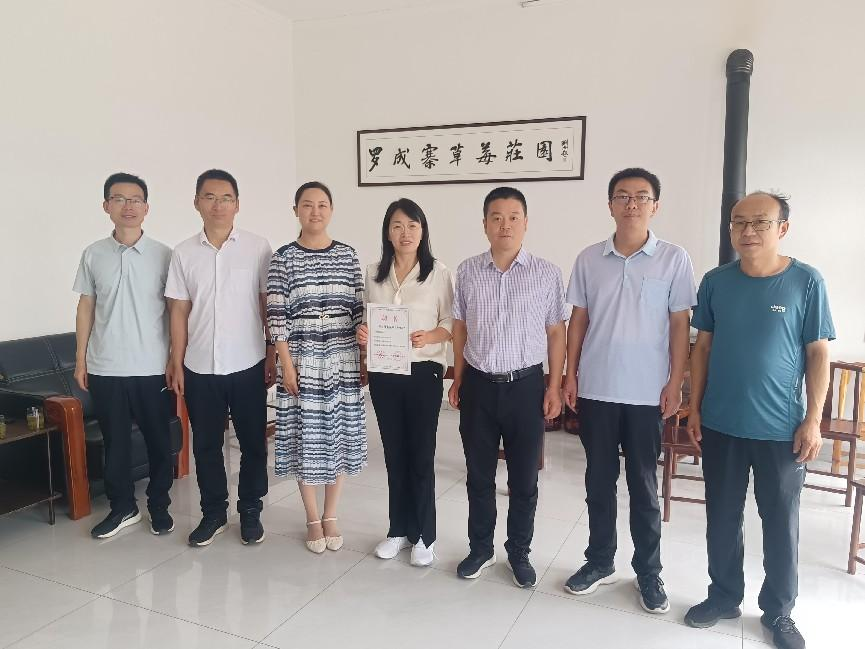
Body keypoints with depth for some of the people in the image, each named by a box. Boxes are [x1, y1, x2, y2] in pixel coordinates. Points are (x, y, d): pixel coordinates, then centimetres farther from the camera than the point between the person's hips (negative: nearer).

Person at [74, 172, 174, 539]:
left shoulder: (163, 255, -3)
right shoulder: (93, 255, 3)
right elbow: (86, 307, 8)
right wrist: (80, 360, 6)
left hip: (152, 368, -1)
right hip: (105, 369, 2)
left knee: (158, 440, 9)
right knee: (114, 442, 12)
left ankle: (159, 506, 26)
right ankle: (122, 508, 28)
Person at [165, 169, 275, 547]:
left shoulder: (258, 248, -3)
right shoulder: (184, 253, 3)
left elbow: (268, 304, 0)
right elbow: (179, 312, 4)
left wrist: (272, 355, -2)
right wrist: (177, 364, 2)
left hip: (247, 365, -2)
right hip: (200, 368, 2)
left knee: (253, 442, 9)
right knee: (205, 444, 12)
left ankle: (251, 511, 26)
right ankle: (214, 512, 28)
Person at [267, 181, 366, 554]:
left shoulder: (347, 255, 4)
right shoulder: (284, 257, -3)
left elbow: (359, 310, 5)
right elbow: (277, 316, -6)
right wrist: (286, 364, -10)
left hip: (342, 361, 2)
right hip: (302, 361, -2)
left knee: (340, 435, 8)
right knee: (306, 438, 5)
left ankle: (331, 517, 26)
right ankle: (313, 520, 23)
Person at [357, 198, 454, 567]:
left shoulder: (439, 273, -4)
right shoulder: (374, 274, 7)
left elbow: (452, 323, -3)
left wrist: (429, 337, -22)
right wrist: (362, 335, -7)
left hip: (423, 372, -3)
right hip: (383, 374, 4)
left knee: (422, 456, 4)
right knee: (394, 454, 13)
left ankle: (424, 536, 20)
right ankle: (399, 529, 28)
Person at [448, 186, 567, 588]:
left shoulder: (546, 273, -4)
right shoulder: (467, 272, 1)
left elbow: (556, 332, 0)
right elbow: (460, 328, 8)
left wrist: (554, 387, -3)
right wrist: (457, 381, 8)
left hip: (526, 385, -1)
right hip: (479, 385, 2)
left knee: (524, 478, 11)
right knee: (479, 475, 14)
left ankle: (519, 552, 31)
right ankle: (481, 548, 33)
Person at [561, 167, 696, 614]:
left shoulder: (674, 259, -3)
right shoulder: (589, 259, 3)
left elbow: (680, 324, -1)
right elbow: (578, 319, 7)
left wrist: (675, 382, -6)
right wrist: (570, 374, 3)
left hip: (647, 393, -2)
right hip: (596, 389, 2)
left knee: (644, 485, 9)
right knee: (599, 480, 13)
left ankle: (649, 572, 26)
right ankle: (600, 561, 29)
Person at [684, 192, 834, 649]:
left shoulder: (806, 282, -6)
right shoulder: (716, 281, 0)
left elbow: (818, 354, -3)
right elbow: (702, 346, 6)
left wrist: (812, 421, -7)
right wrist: (695, 408, 3)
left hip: (781, 428, -2)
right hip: (721, 424, 2)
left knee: (781, 523, 11)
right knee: (722, 518, 14)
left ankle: (778, 612, 31)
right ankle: (724, 596, 33)